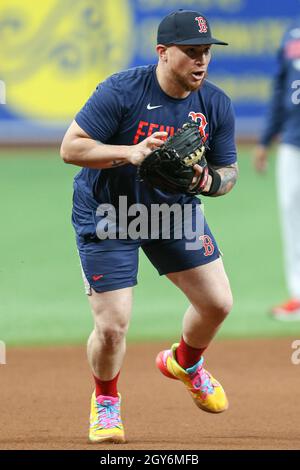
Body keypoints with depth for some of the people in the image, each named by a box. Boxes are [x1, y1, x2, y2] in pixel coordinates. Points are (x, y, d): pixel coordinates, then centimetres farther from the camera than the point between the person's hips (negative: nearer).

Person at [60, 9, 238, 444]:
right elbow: (70, 148, -24)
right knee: (113, 326, -9)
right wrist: (131, 153, -36)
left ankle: (184, 363, 37)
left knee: (217, 302, 2)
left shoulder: (216, 105, -9)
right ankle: (105, 401, 22)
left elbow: (228, 170, 0)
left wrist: (210, 181, -24)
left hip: (176, 211, 5)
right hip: (106, 215, -5)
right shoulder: (122, 91, -24)